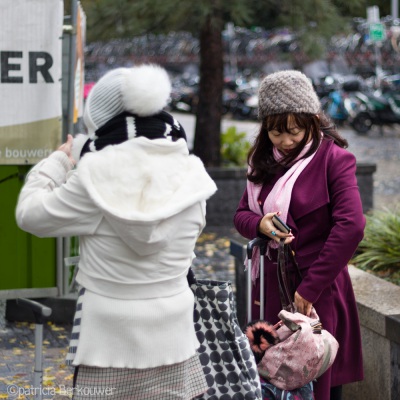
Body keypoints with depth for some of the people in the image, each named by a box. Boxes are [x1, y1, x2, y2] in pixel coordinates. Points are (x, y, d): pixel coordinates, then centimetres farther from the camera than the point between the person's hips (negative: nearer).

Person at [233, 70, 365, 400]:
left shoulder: (334, 159, -9)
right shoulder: (265, 159, 10)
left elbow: (351, 226, -19)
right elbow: (242, 214, 12)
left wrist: (310, 289, -20)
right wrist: (260, 224, -14)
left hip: (317, 289, -5)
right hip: (270, 285, 5)